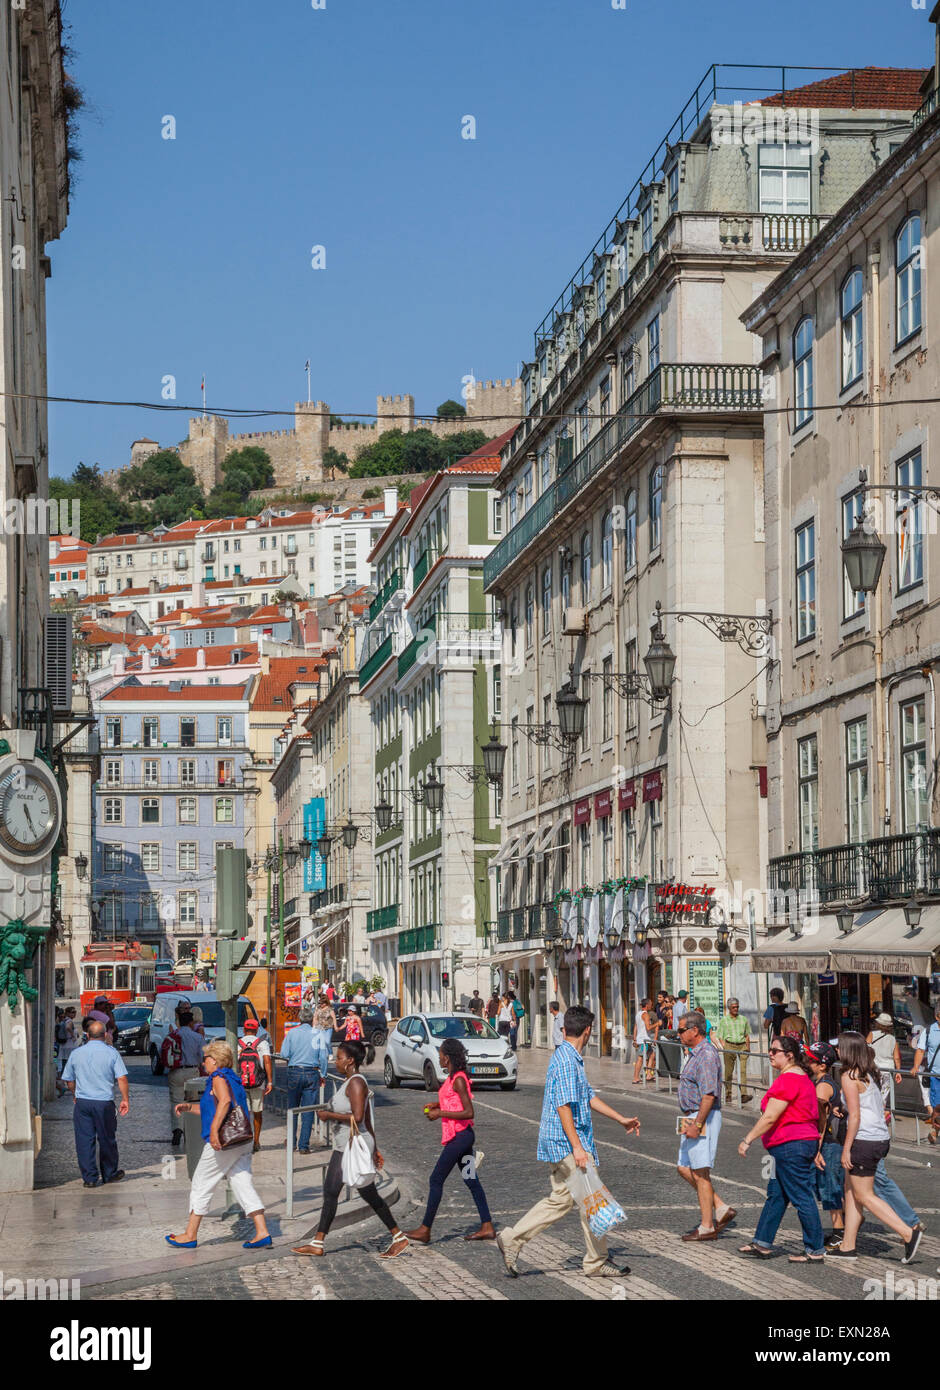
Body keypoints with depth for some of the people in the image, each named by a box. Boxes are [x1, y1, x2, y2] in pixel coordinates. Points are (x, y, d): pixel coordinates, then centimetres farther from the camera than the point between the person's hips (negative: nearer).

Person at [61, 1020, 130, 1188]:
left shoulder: (76, 1053, 4)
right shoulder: (112, 1053, -3)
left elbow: (69, 1080, 13)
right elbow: (122, 1078, -10)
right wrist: (125, 1100, -2)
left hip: (82, 1102, 2)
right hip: (104, 1103, -1)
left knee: (85, 1140, 5)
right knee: (107, 1140, 12)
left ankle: (89, 1177, 5)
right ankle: (109, 1174, 24)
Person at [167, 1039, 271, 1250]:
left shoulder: (219, 1077, -8)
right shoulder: (232, 1079, 20)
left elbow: (225, 1101, -27)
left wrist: (214, 1130, -32)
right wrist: (188, 1107, 22)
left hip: (223, 1143, -9)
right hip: (242, 1142, 9)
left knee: (201, 1186, 3)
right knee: (243, 1185, 5)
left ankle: (190, 1236, 10)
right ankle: (262, 1233, -6)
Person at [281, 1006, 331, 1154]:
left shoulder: (291, 1033, -1)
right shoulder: (318, 1035, -3)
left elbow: (284, 1054, -4)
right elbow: (324, 1057, -5)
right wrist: (322, 1075, 6)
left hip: (294, 1072, 1)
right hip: (312, 1074, -1)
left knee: (292, 1108, 15)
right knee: (308, 1111, 3)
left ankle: (291, 1142, 22)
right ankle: (304, 1145, 1)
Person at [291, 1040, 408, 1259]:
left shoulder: (356, 1083, -15)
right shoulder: (349, 1082, 15)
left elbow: (358, 1117, -26)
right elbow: (368, 1120, 18)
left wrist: (329, 1115, -16)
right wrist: (374, 1149, 21)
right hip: (343, 1147, 10)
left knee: (370, 1196, -3)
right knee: (330, 1193, 8)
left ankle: (399, 1238, 6)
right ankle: (317, 1244, 10)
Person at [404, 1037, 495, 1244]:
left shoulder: (458, 1080, -18)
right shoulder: (455, 1077, 12)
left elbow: (468, 1112, -22)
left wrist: (440, 1114, -19)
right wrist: (438, 1105, 10)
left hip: (459, 1136, -10)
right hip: (462, 1136, 10)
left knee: (436, 1180, -5)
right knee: (471, 1180, 11)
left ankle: (425, 1230, -1)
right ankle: (487, 1227, 13)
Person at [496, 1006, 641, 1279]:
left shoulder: (568, 1058, 15)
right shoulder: (567, 1061, -17)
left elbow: (588, 1096, 24)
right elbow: (563, 1106, -23)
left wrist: (621, 1119, 27)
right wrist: (577, 1147, -26)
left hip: (555, 1143, 10)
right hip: (566, 1143, -10)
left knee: (561, 1200, 13)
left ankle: (511, 1239, 11)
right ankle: (597, 1262, 8)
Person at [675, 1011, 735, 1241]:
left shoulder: (707, 1054, -18)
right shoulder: (695, 1053, 16)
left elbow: (709, 1094, -24)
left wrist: (697, 1124, -25)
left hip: (704, 1118, -11)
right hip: (693, 1119, 11)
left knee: (700, 1173, -5)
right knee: (684, 1168, 11)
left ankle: (707, 1227, 1)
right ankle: (721, 1209, 14)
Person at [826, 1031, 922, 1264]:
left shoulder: (850, 1077, -13)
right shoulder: (871, 1075, 12)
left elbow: (855, 1116, -17)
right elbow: (878, 1109, 14)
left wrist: (846, 1149, -14)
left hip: (864, 1140, -9)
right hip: (881, 1138, 9)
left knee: (864, 1196, 0)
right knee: (851, 1191, 16)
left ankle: (908, 1233, -7)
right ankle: (848, 1246, 20)